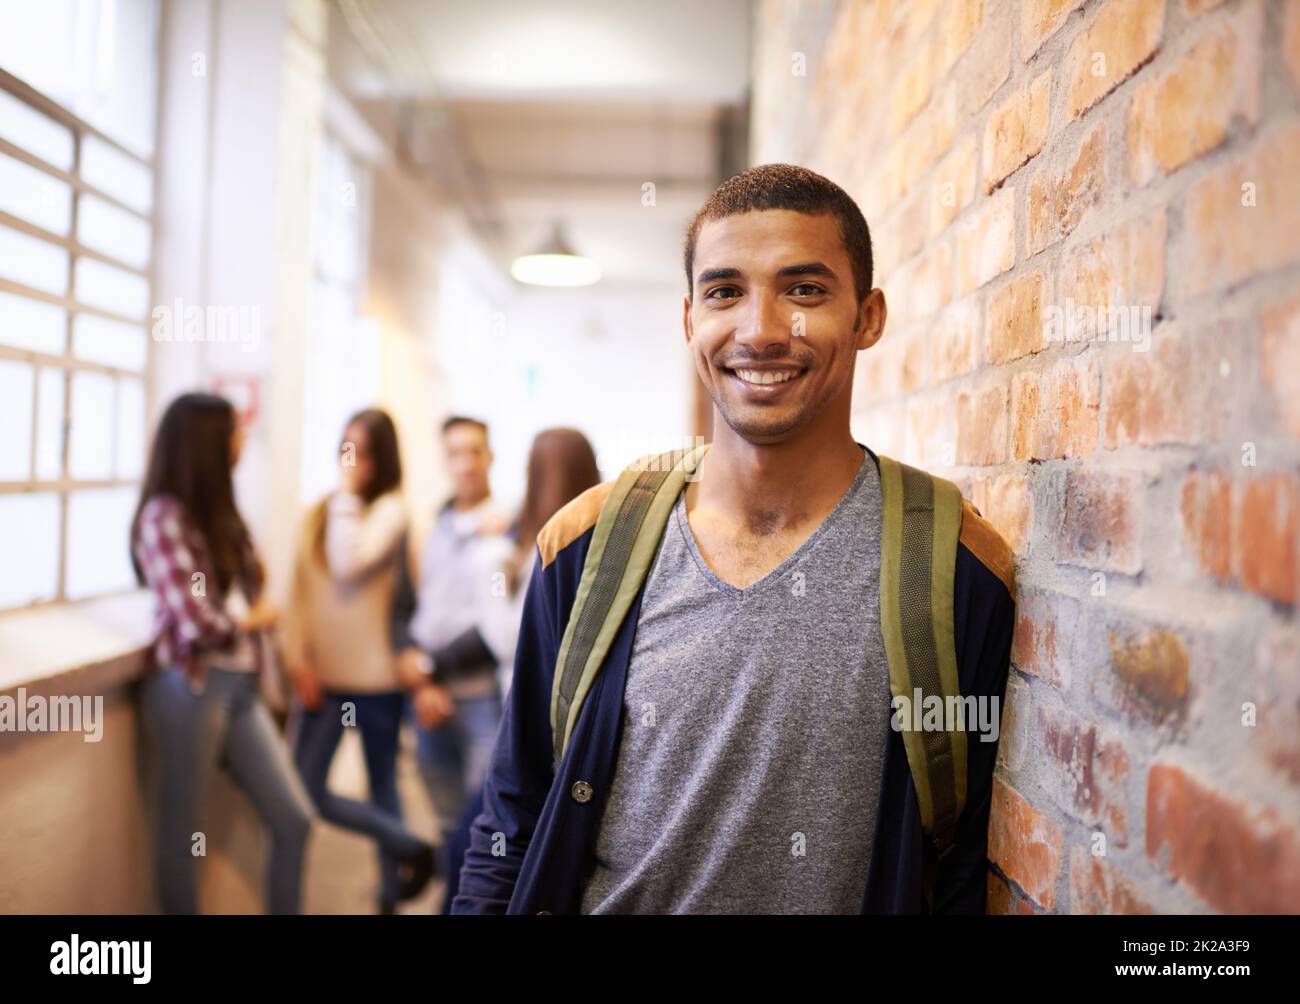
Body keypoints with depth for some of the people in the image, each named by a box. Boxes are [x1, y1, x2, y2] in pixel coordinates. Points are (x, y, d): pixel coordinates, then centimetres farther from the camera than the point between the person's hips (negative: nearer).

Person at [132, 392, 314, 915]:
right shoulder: (164, 515, -13)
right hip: (190, 688, -8)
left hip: (241, 685, 8)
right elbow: (196, 623, -20)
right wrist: (256, 619, -2)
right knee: (182, 829, 8)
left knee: (294, 819, 8)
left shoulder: (217, 510, 13)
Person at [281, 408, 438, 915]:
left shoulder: (390, 509, -8)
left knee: (382, 791, 3)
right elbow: (300, 590, 7)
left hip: (375, 677, -5)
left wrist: (347, 495, -15)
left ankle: (390, 895, 20)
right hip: (322, 675, 5)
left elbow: (350, 565, -24)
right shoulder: (319, 510, 7)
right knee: (304, 789, 5)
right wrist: (296, 656, -4)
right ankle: (411, 847, 19)